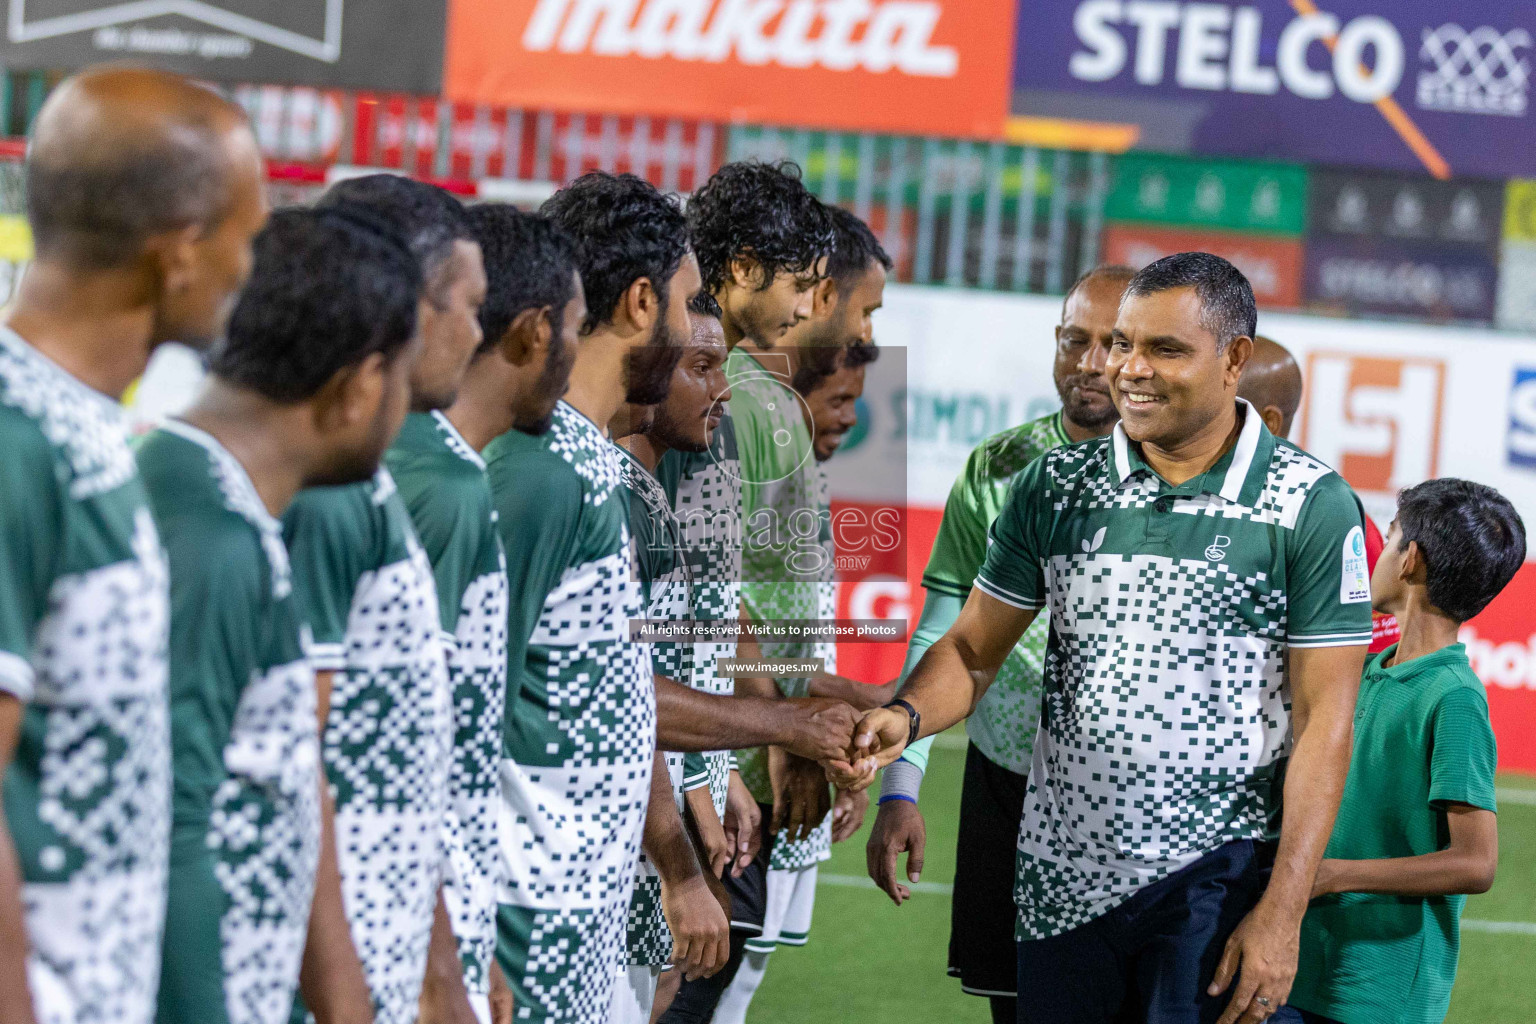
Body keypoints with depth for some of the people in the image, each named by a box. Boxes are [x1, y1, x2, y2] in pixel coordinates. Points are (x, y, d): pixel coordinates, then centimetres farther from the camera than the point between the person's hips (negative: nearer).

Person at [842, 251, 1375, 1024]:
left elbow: (1323, 720, -7)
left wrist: (1282, 912, -12)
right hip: (1061, 877, 4)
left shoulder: (1313, 508, -6)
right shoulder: (1054, 488, 6)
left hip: (1214, 879, -4)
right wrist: (905, 717, -14)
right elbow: (974, 648, 9)